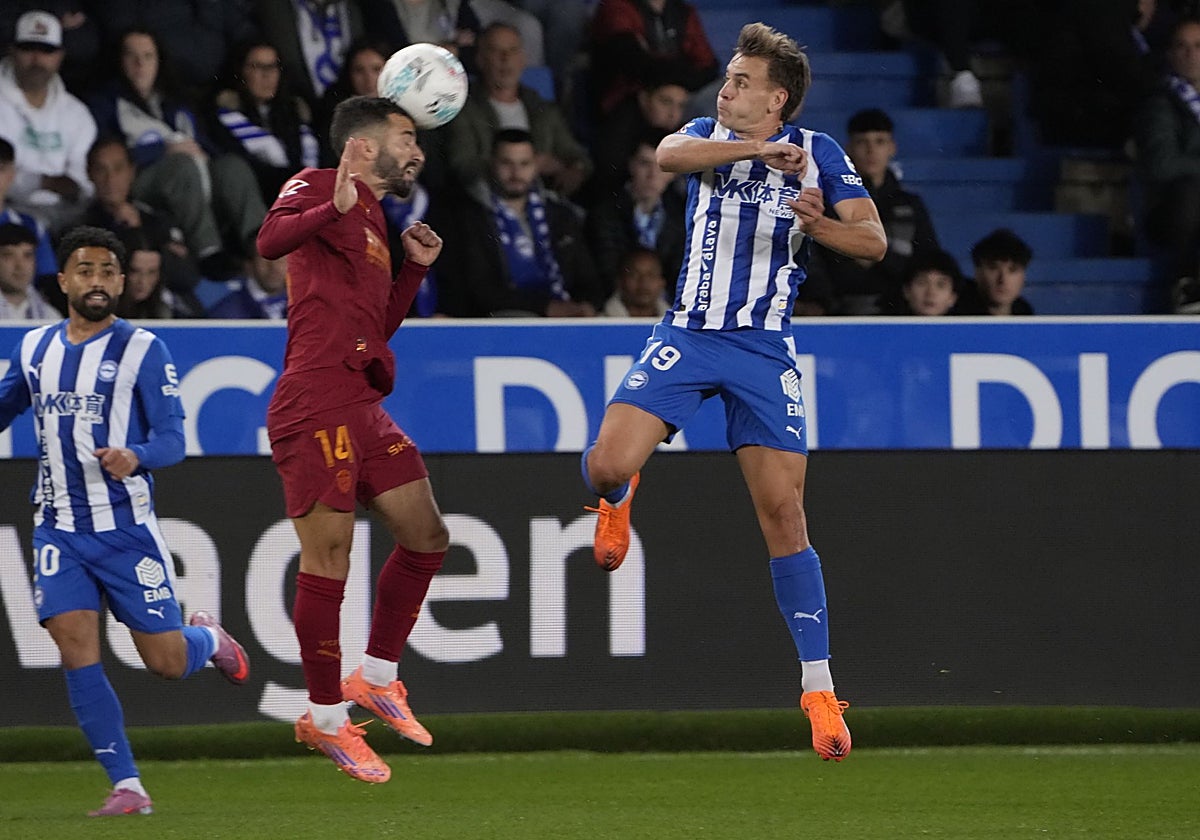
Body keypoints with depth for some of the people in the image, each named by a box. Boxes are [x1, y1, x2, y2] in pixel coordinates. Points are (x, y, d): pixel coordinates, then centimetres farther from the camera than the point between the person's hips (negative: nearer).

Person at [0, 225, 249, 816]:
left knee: (167, 661, 0)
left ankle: (208, 638, 37)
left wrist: (134, 457, -29)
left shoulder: (142, 349, -5)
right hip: (59, 527, 3)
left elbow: (173, 439, -10)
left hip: (125, 526, -3)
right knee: (76, 648, -13)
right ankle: (127, 787, -7)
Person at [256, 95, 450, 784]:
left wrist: (415, 267, 18)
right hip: (318, 405, -9)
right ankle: (327, 718, -1)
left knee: (427, 536, 12)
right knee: (329, 559, -8)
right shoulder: (318, 187, -2)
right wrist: (333, 210, -38)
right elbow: (271, 240, -23)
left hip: (363, 407, 9)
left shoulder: (373, 222, 24)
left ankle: (376, 677, 24)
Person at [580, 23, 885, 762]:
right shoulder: (710, 135, 3)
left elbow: (874, 241, -3)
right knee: (607, 465, -19)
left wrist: (818, 225, -24)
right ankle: (619, 498, 22)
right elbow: (669, 154, -21)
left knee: (784, 513, -7)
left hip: (765, 351, -1)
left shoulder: (815, 153, 0)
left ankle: (818, 687, -1)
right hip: (688, 338, 1)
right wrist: (760, 149, -32)